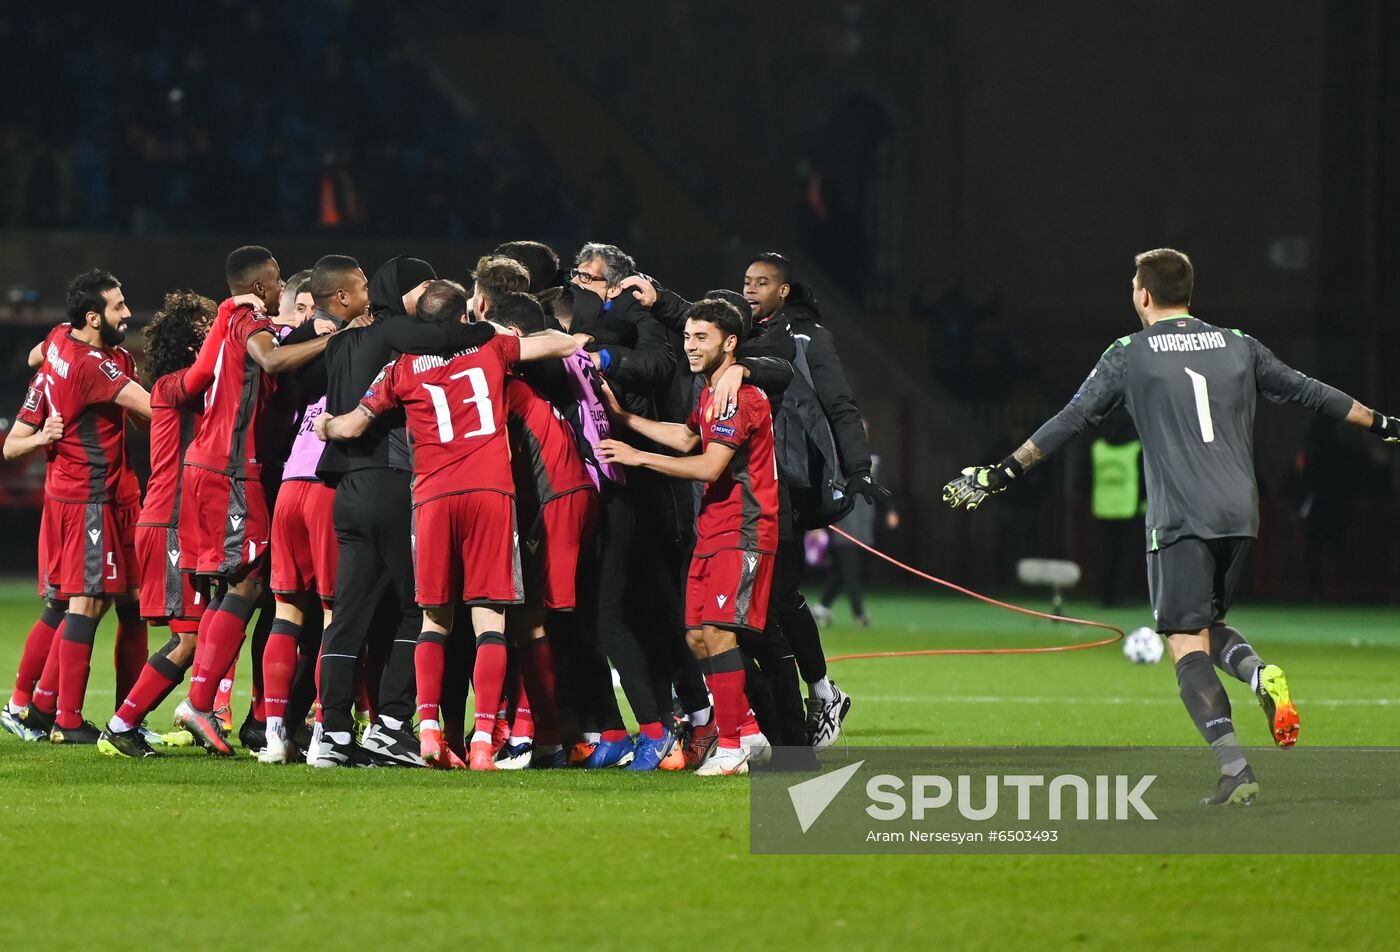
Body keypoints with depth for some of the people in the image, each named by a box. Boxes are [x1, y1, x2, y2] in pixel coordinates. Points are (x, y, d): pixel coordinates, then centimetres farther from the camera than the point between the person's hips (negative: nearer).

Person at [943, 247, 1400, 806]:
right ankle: (1260, 674, -11)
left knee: (1187, 646, -4)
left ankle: (1235, 768, -18)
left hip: (1179, 521, -5)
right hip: (1240, 513, 5)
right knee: (1207, 624, 22)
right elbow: (1308, 393, 19)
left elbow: (1072, 420, 0)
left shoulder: (1129, 356, 2)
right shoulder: (1238, 346, 13)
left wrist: (1004, 472, 6)